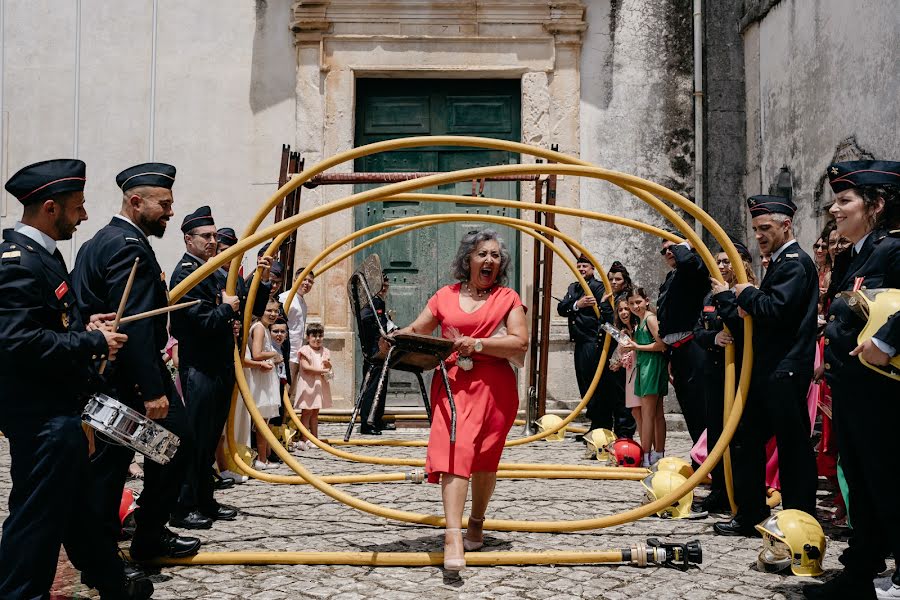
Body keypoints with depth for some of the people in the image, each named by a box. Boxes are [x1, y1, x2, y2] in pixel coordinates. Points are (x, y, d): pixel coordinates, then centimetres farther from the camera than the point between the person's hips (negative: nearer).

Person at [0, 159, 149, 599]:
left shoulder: (41, 254, 13)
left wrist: (83, 327, 6)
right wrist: (93, 342, -21)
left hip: (57, 410, 11)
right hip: (40, 415, -11)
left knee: (78, 505, 20)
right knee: (38, 513, -3)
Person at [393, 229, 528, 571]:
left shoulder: (507, 298, 7)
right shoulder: (445, 296, 13)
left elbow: (520, 344, -4)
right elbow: (416, 331, 13)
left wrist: (477, 343, -14)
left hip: (494, 386, 0)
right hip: (452, 384, 0)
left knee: (485, 459, 9)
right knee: (455, 452, -16)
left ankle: (476, 521, 32)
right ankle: (453, 536, -25)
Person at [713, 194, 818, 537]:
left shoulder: (796, 262, -12)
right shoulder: (780, 262, 19)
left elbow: (777, 309, -24)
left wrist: (747, 294, -9)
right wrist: (749, 305, 6)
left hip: (785, 373, -10)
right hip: (768, 371, 10)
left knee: (793, 446, -2)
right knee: (745, 440, 12)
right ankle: (749, 517, 19)